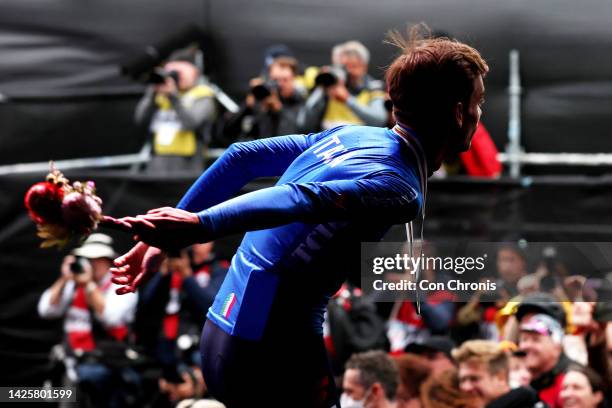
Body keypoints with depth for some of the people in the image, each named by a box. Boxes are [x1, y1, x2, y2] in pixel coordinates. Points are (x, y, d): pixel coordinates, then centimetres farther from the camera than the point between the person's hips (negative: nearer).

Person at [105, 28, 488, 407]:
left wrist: (162, 239, 14)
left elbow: (243, 157, 13)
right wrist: (199, 227, -45)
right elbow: (306, 199, -31)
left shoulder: (349, 135, 11)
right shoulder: (400, 191, -15)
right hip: (271, 353, -9)